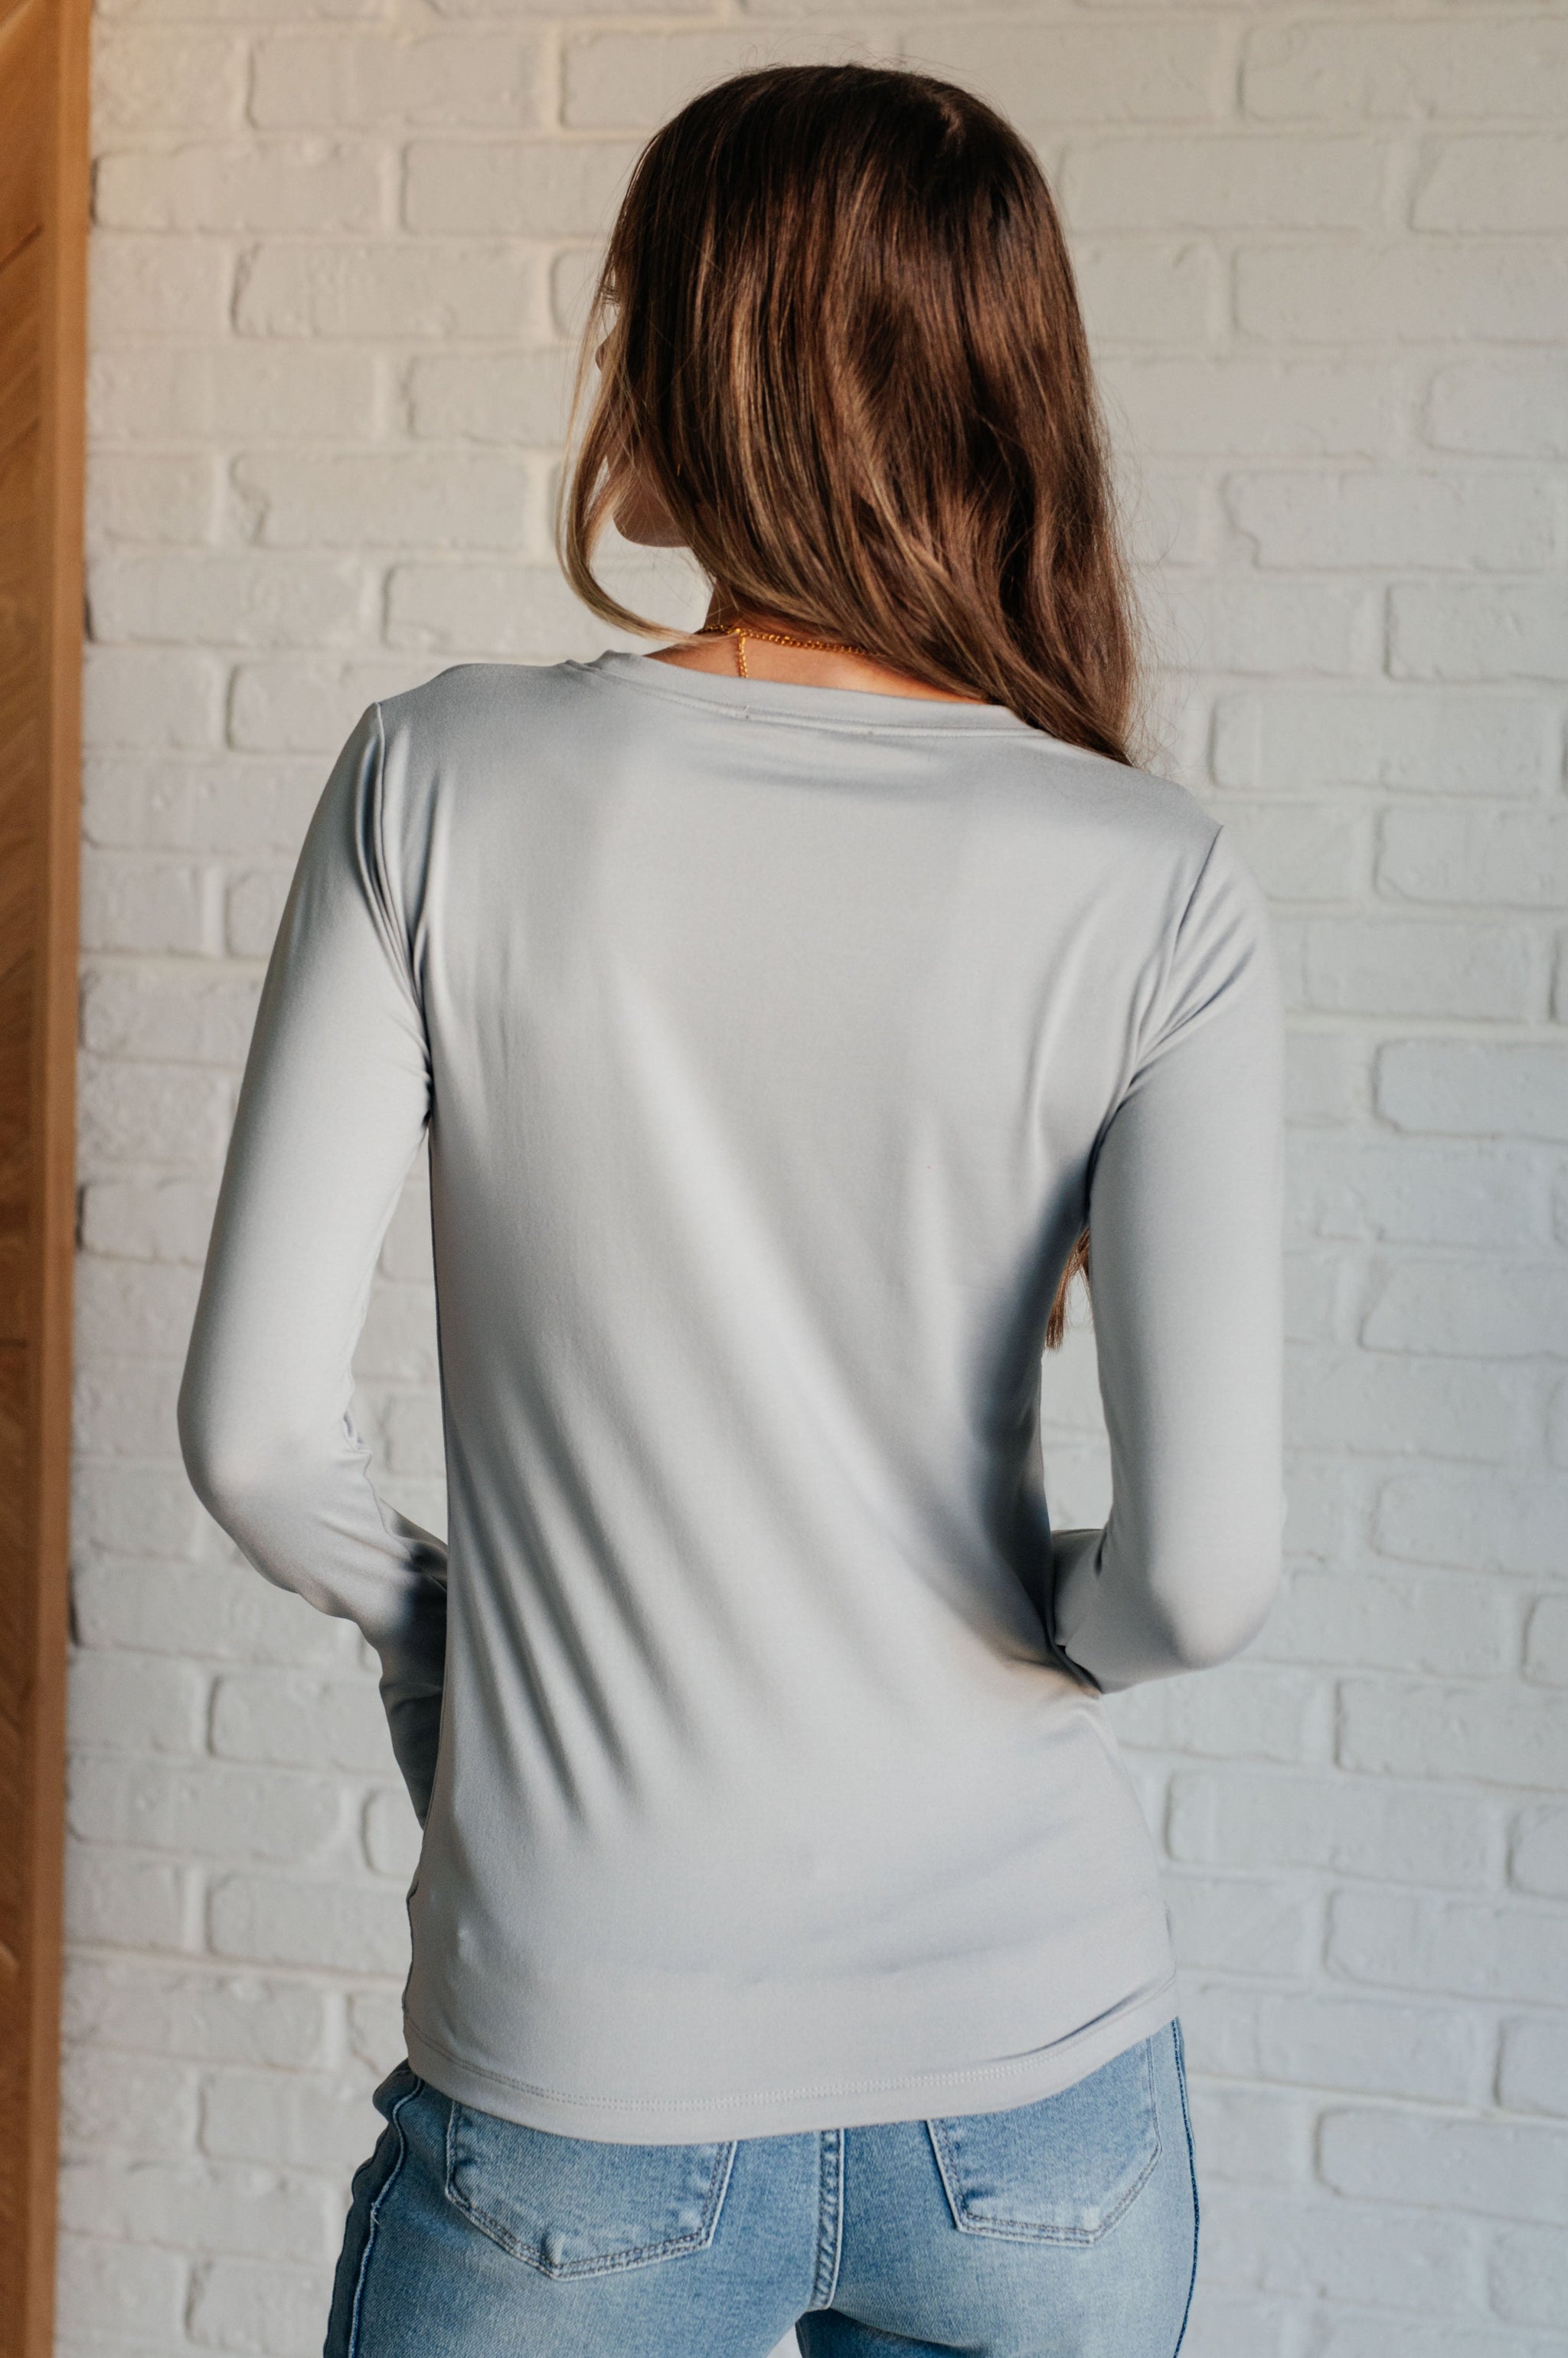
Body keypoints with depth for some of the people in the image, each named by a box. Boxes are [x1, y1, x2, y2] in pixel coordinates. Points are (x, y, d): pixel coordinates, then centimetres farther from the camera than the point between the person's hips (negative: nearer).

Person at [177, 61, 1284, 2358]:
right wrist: (1032, 1642, 6)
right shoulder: (1155, 889, -9)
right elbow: (1203, 1560, -16)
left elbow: (255, 1431, -11)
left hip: (585, 2102, -1)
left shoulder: (447, 783, -10)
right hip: (1037, 2084, 1)